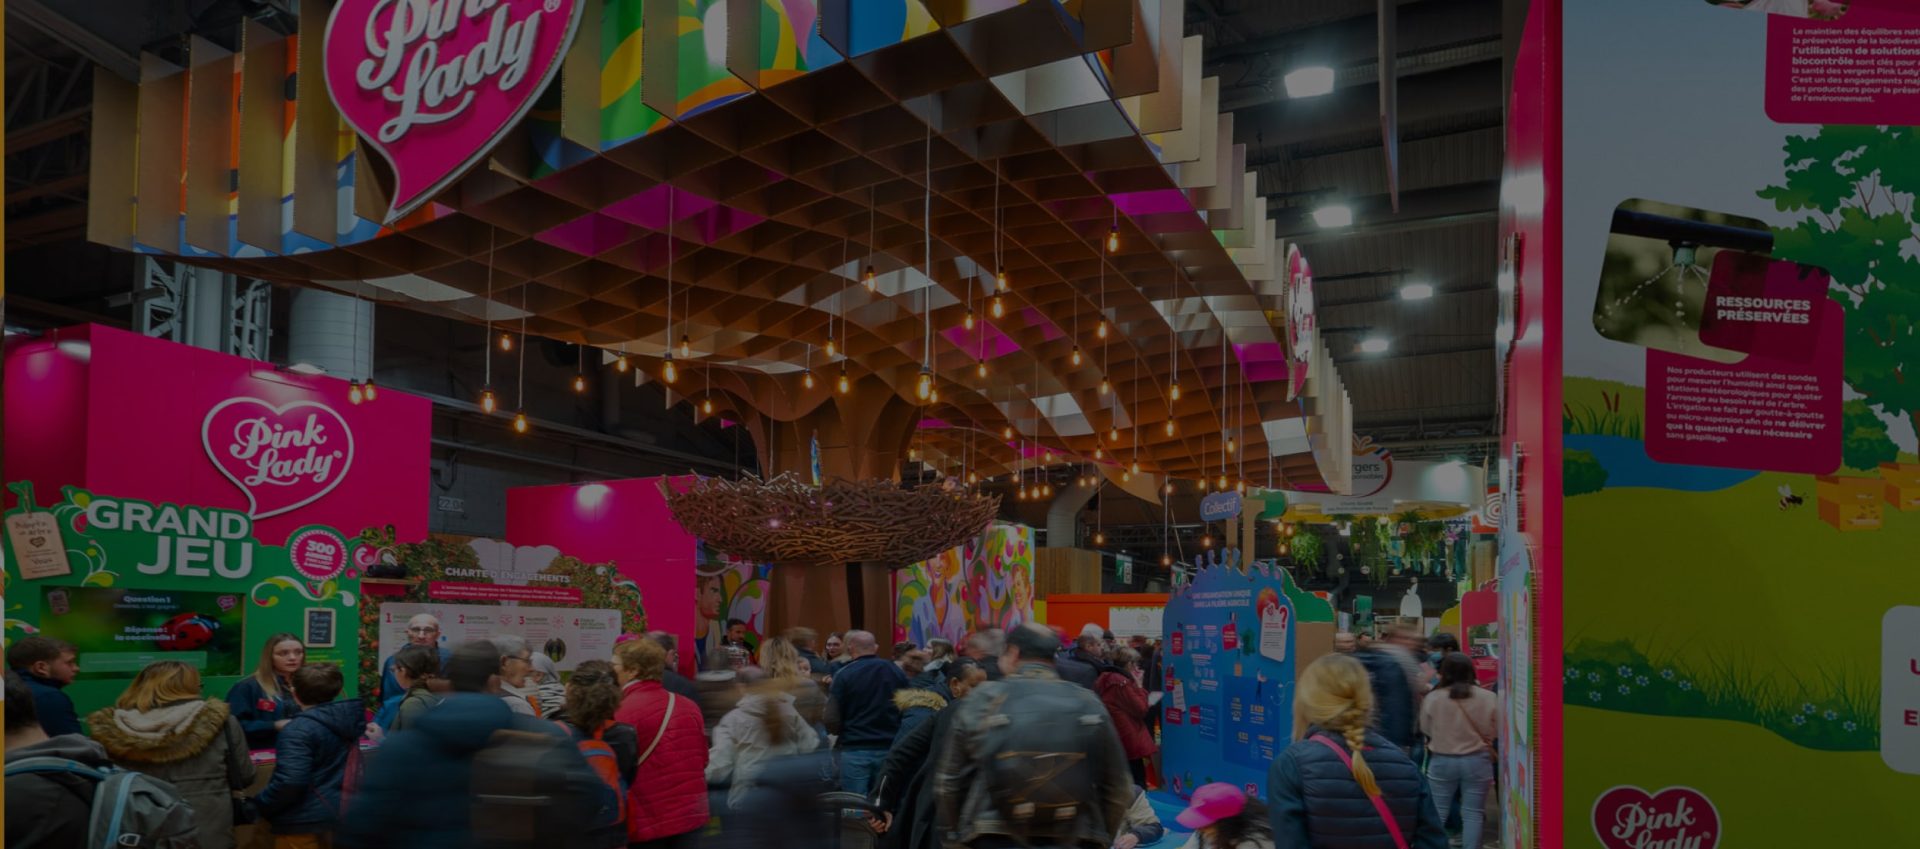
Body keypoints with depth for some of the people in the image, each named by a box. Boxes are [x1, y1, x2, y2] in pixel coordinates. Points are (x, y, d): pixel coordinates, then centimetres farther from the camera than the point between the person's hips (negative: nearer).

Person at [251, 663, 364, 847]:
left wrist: (260, 805, -12)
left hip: (304, 821, -7)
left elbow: (290, 781, -28)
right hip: (343, 815, 8)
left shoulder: (299, 729, -19)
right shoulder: (347, 719, 6)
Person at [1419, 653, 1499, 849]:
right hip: (1477, 761, 0)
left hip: (1442, 761, 0)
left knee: (1438, 812, 12)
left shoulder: (1432, 698, -11)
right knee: (1473, 813, 7)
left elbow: (1425, 729, 2)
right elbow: (1496, 731, 2)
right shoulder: (1489, 698, -9)